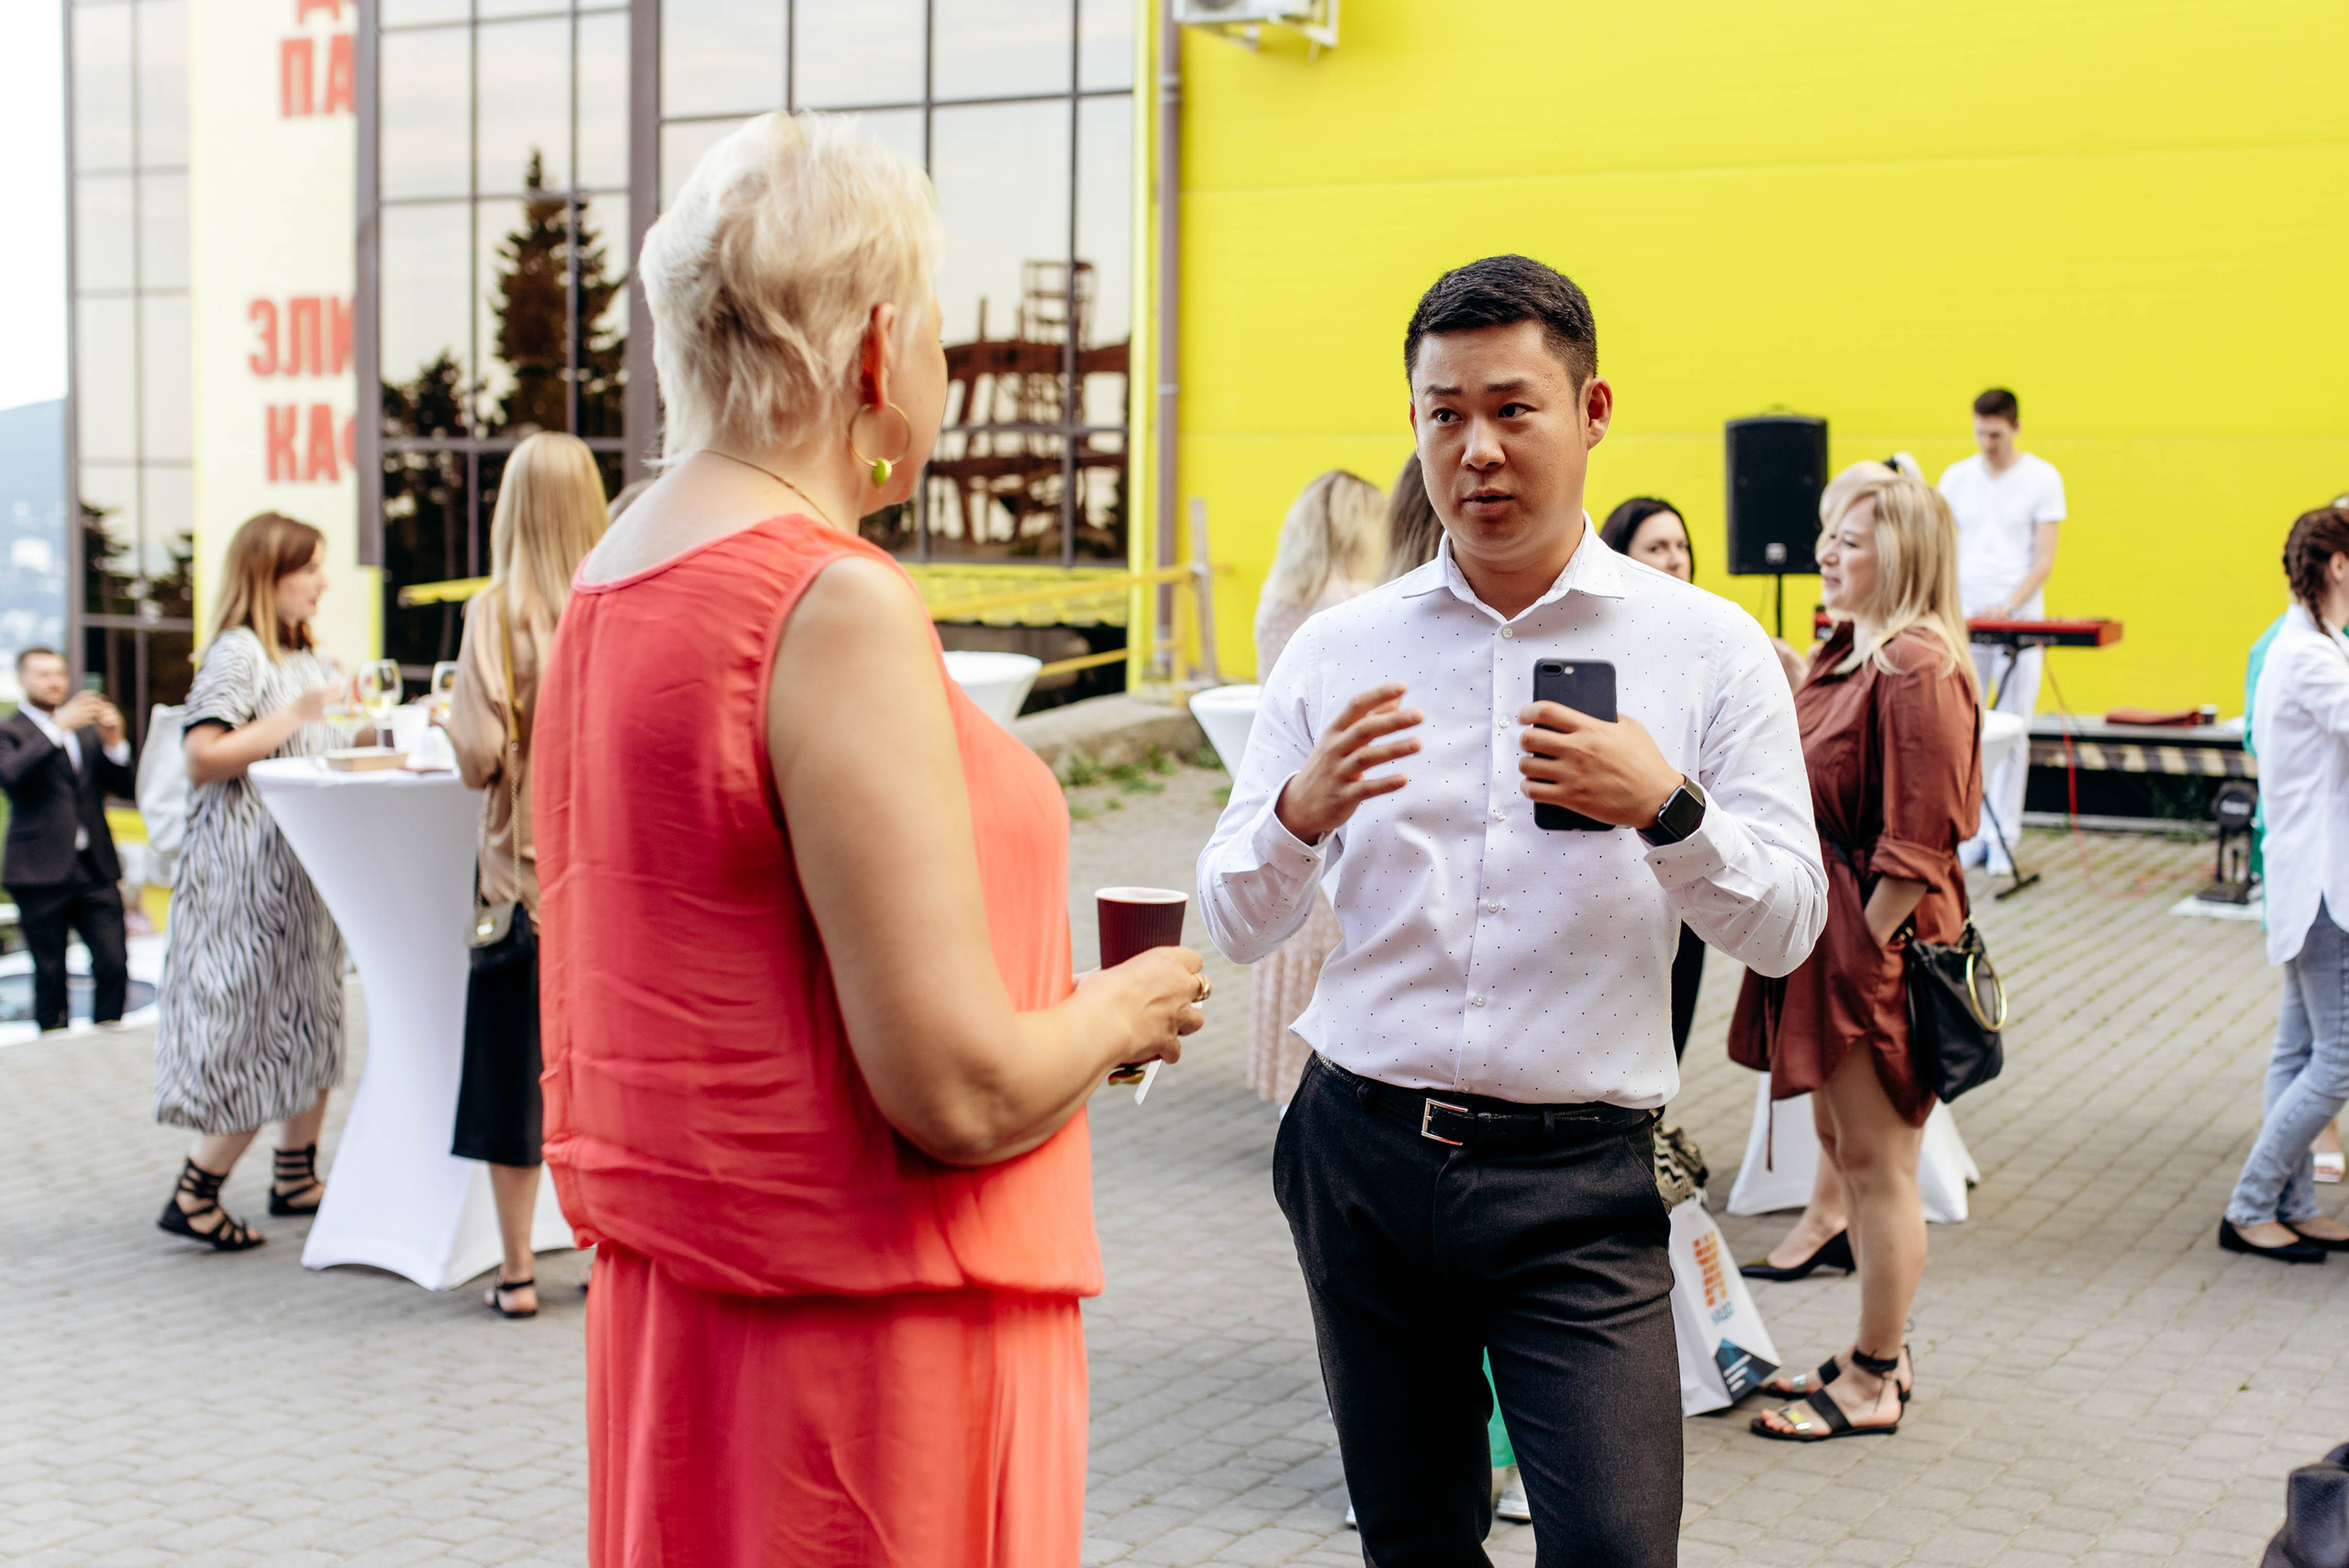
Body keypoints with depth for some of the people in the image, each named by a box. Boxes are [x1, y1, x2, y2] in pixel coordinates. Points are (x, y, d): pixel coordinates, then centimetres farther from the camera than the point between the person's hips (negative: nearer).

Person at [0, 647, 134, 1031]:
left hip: (96, 868, 4)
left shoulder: (87, 729, 17)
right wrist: (59, 727, -25)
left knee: (115, 967, -4)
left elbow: (127, 787, 12)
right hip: (41, 872, -4)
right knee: (50, 978, 2)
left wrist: (114, 742, -6)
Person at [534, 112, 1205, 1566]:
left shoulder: (601, 597, 7)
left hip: (671, 1299, 9)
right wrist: (1125, 1007, -4)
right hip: (865, 1337, -9)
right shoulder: (839, 609, -20)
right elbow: (961, 1094, -23)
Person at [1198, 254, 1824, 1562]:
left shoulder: (1709, 650, 1)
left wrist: (1667, 807, -21)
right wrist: (1301, 814, -17)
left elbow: (1787, 929, -3)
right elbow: (1237, 924, 4)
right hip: (1362, 1153, 3)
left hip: (1578, 1176, -2)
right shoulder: (1340, 648, 5)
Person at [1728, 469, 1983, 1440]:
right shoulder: (1847, 652, 13)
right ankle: (1880, 1352, 29)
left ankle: (1872, 1384, 11)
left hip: (1876, 945, -10)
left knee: (1877, 1163, 0)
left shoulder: (1917, 668, -18)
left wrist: (1862, 948, -19)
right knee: (1841, 1146, 17)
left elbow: (1918, 842, -21)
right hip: (1828, 936, 10)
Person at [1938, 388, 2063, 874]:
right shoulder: (1956, 477, 9)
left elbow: (2044, 560, -3)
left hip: (2020, 623, -3)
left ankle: (2001, 838, 3)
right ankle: (1970, 834, 10)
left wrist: (2008, 605, -17)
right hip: (1962, 622, 3)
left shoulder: (2043, 479, 1)